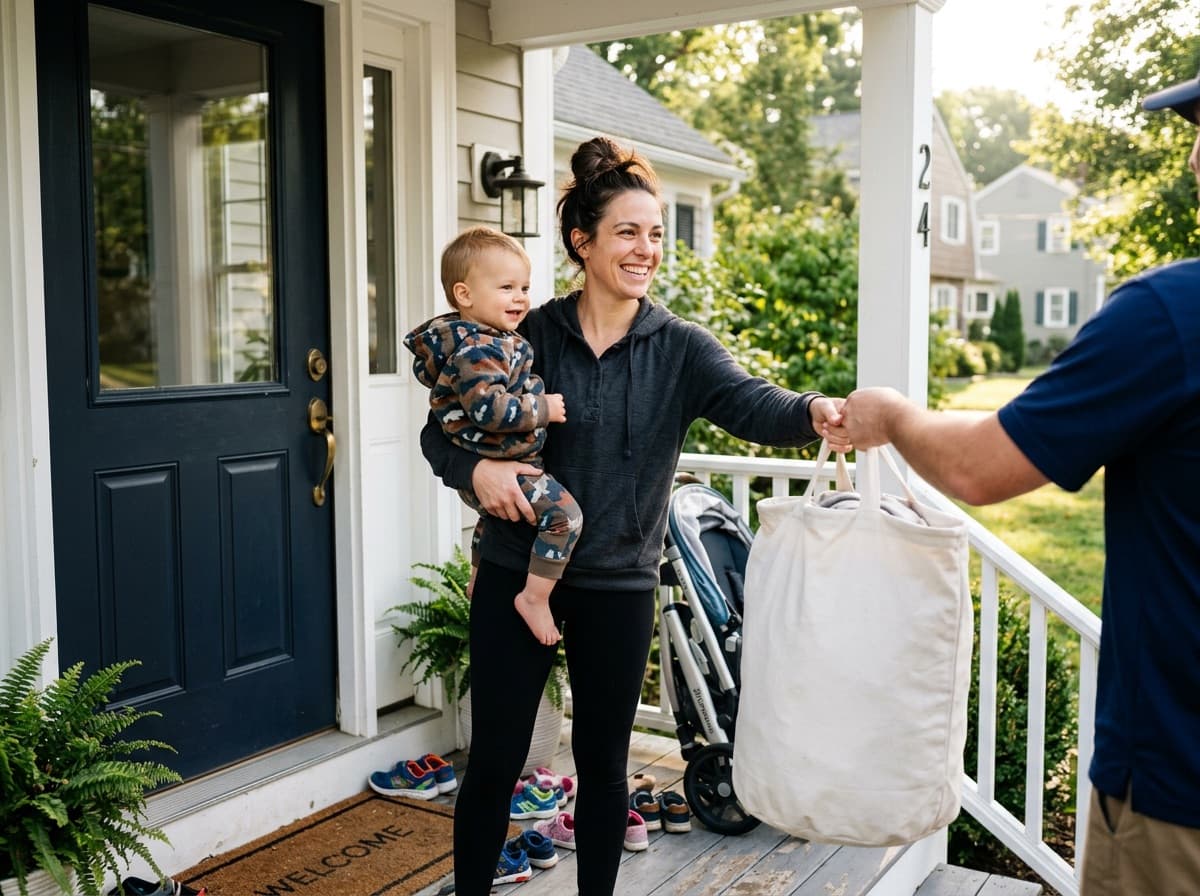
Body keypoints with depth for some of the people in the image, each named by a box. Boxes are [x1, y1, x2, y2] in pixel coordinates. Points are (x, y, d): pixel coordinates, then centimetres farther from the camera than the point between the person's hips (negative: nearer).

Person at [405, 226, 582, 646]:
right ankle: (534, 598, -13)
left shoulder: (493, 340, 9)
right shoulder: (476, 351, -25)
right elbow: (488, 409, -35)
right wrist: (541, 409, -25)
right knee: (564, 513, -19)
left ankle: (478, 580, 56)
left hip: (481, 474, 11)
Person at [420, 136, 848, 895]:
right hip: (516, 572, 0)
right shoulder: (529, 334, -2)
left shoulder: (681, 349, -3)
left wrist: (813, 412, -42)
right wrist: (476, 468, -20)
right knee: (495, 759, 9)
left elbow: (750, 404, -20)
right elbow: (440, 427, 2)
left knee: (603, 762, 13)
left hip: (617, 585, 0)